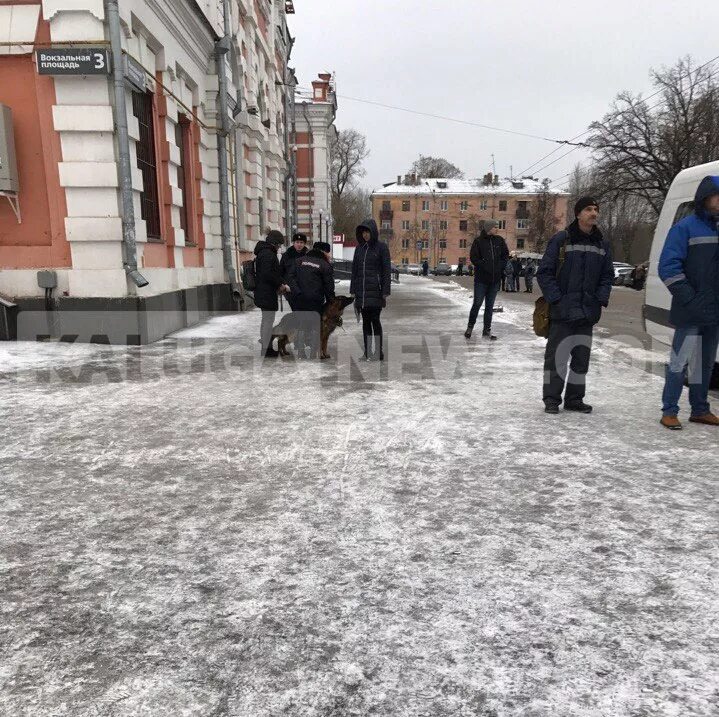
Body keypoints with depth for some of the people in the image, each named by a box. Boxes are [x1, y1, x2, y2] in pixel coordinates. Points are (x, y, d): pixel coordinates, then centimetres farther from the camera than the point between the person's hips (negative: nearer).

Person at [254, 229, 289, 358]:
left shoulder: (262, 252, 16)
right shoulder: (268, 254, -18)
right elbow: (268, 274, -26)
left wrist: (279, 284, 9)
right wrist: (281, 284, -15)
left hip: (262, 292, 11)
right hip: (267, 293, -11)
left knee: (265, 319, 20)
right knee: (269, 320, -4)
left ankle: (263, 343, 29)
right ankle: (266, 349, 1)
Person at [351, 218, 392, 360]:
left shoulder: (381, 247, -1)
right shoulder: (359, 248, 13)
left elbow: (387, 270, -4)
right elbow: (354, 270, 15)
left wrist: (385, 292, -10)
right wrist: (353, 291, 10)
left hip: (375, 290, -5)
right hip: (361, 290, 5)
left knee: (375, 320, -7)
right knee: (365, 321, 6)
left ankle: (378, 351, 2)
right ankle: (367, 352, 11)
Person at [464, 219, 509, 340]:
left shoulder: (499, 241, 6)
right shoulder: (478, 241, -5)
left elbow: (506, 254, 15)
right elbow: (473, 257, -8)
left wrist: (501, 266, 2)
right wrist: (485, 266, -14)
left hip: (495, 279, 4)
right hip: (481, 279, -4)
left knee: (490, 306, 8)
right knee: (477, 304, -2)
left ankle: (487, 331, 15)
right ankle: (470, 327, 16)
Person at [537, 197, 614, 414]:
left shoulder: (602, 245, 12)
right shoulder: (561, 240, -5)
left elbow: (607, 275, 18)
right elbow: (544, 272, -5)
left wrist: (601, 298, 3)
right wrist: (556, 298, -12)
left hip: (587, 313, 5)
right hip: (562, 312, -5)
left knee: (582, 357, 11)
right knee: (556, 356, -2)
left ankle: (574, 398, 22)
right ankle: (551, 399, 9)